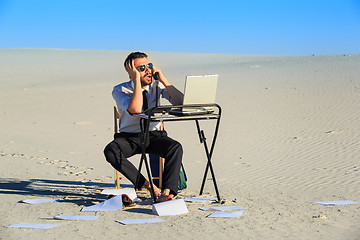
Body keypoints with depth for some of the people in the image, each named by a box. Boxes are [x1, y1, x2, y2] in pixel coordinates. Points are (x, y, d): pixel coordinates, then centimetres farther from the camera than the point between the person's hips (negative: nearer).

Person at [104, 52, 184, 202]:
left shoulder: (156, 85, 1)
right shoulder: (120, 90, -8)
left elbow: (180, 102, -12)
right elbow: (135, 109, -28)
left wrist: (163, 79, -15)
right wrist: (137, 80, -25)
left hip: (153, 135, 2)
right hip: (128, 137, -1)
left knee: (176, 147, -30)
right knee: (110, 151, -33)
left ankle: (166, 192, -37)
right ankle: (148, 185, -27)